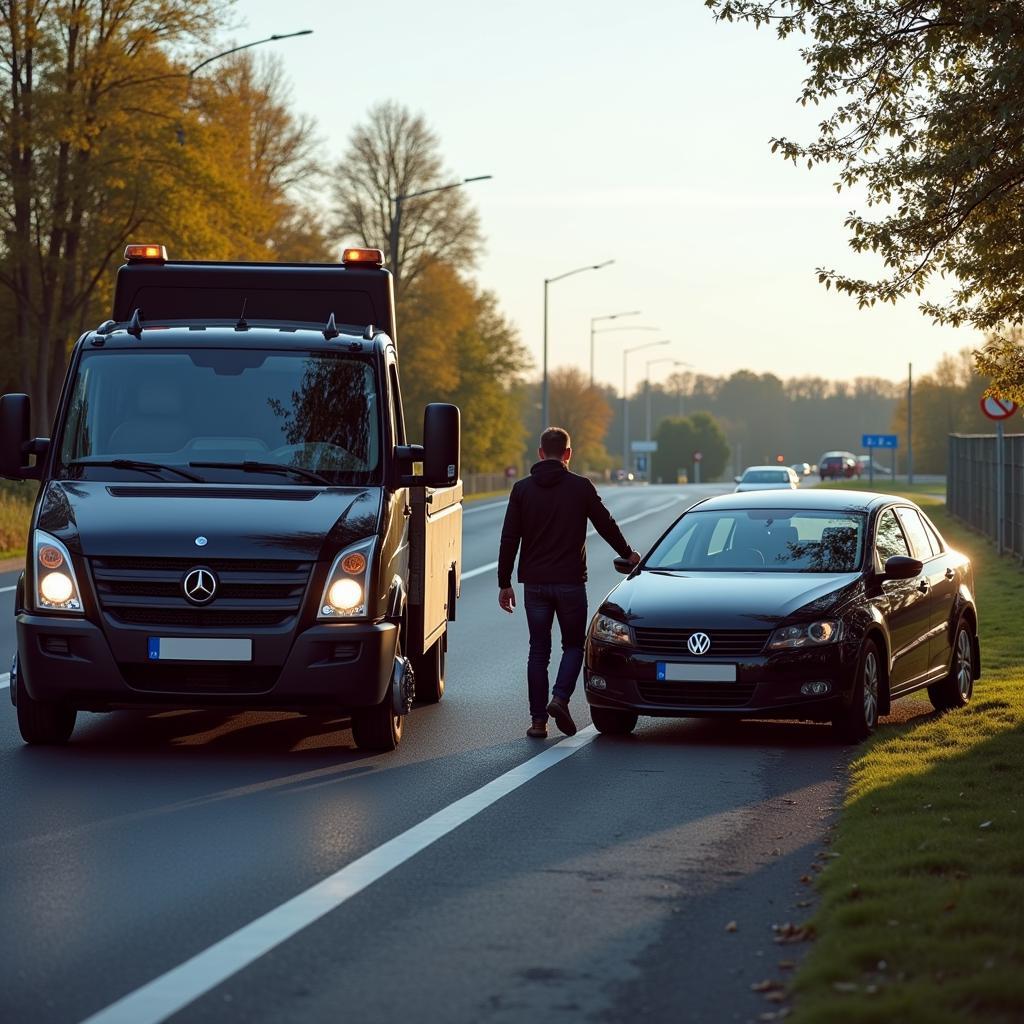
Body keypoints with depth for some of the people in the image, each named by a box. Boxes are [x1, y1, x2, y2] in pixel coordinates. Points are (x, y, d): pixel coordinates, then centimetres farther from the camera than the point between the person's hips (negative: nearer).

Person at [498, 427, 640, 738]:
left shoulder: (522, 489, 2)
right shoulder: (581, 487, -3)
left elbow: (509, 539, 1)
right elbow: (606, 524, 7)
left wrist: (504, 583, 8)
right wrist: (627, 554, 25)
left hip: (534, 583, 2)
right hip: (570, 581, -2)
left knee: (538, 649, 8)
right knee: (573, 645, 12)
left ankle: (538, 719, 5)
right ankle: (560, 698, -11)